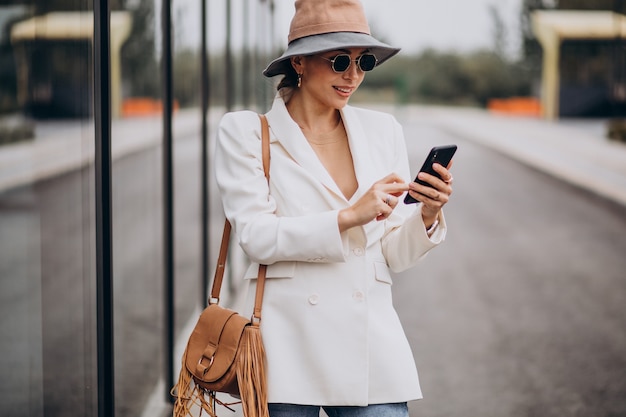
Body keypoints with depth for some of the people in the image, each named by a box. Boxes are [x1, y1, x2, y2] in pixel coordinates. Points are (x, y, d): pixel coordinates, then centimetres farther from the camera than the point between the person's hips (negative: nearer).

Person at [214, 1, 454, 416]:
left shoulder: (383, 131, 11)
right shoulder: (246, 132, 1)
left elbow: (395, 255, 10)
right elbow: (256, 235, -11)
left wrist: (427, 215, -10)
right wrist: (349, 216, -19)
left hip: (372, 343, 3)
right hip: (288, 347, -3)